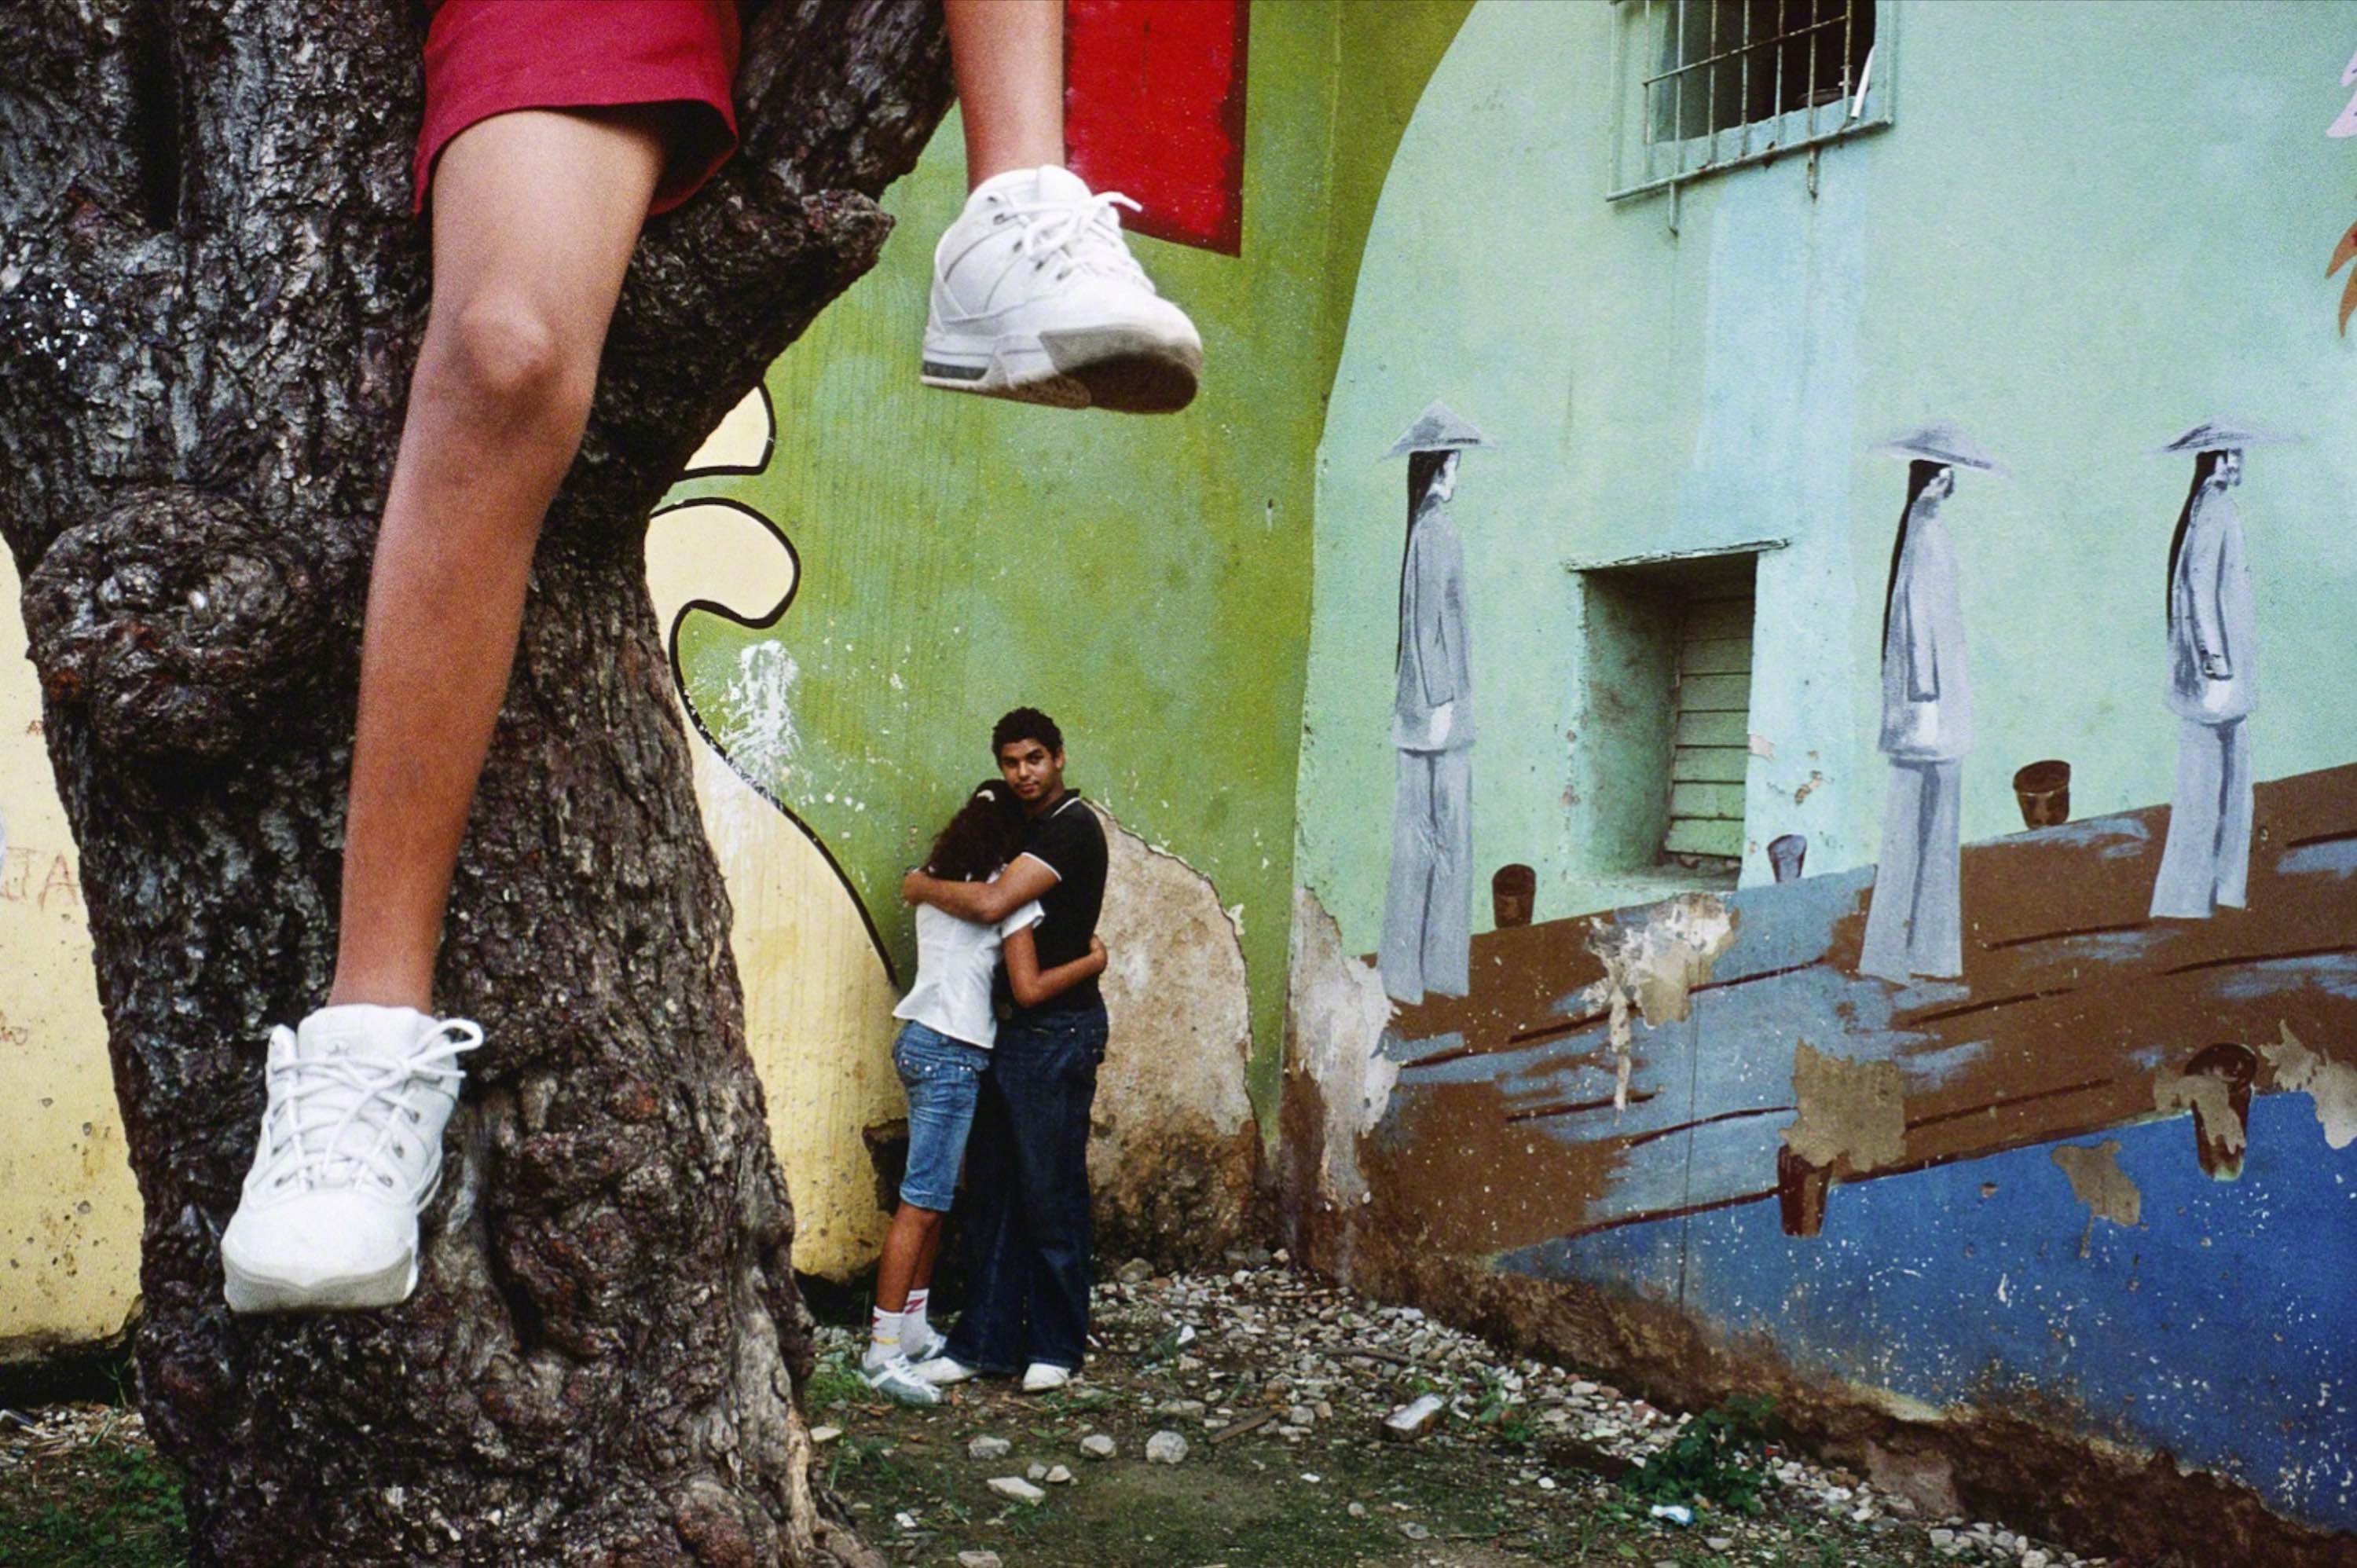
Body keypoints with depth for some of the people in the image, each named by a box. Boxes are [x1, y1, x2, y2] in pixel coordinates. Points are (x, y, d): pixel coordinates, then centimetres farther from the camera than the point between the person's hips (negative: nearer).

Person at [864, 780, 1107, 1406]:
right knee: (922, 1204, -7)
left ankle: (913, 1331, 20)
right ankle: (884, 1352, -5)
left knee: (934, 1198, 15)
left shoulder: (937, 882, 12)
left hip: (918, 1041, 8)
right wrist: (1092, 961, 0)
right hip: (954, 1054, -8)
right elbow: (1029, 989, -12)